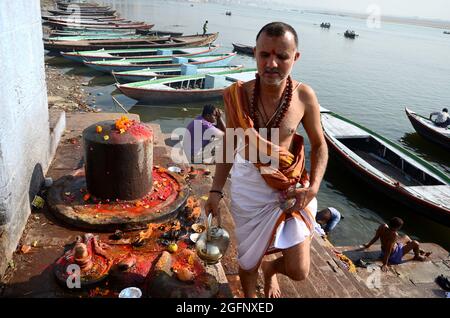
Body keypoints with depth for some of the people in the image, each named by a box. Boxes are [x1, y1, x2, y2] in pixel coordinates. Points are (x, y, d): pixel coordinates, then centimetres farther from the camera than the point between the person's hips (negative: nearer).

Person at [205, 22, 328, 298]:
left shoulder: (304, 96, -13)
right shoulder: (238, 95, -12)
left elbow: (319, 145, 0)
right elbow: (230, 144, 1)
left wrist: (313, 187, -13)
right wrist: (216, 190, 0)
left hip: (293, 189, 0)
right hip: (248, 188, 0)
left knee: (299, 271, 5)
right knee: (248, 260, 15)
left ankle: (270, 269, 43)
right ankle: (250, 297, 49)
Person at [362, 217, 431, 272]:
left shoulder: (383, 227, -18)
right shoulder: (394, 235, -37)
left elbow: (376, 237, -6)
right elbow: (388, 251, -34)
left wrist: (368, 245, 9)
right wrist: (385, 264, -28)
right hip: (394, 255, -8)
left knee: (406, 237, 26)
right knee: (415, 243, -5)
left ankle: (418, 250, 45)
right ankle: (417, 256, 26)